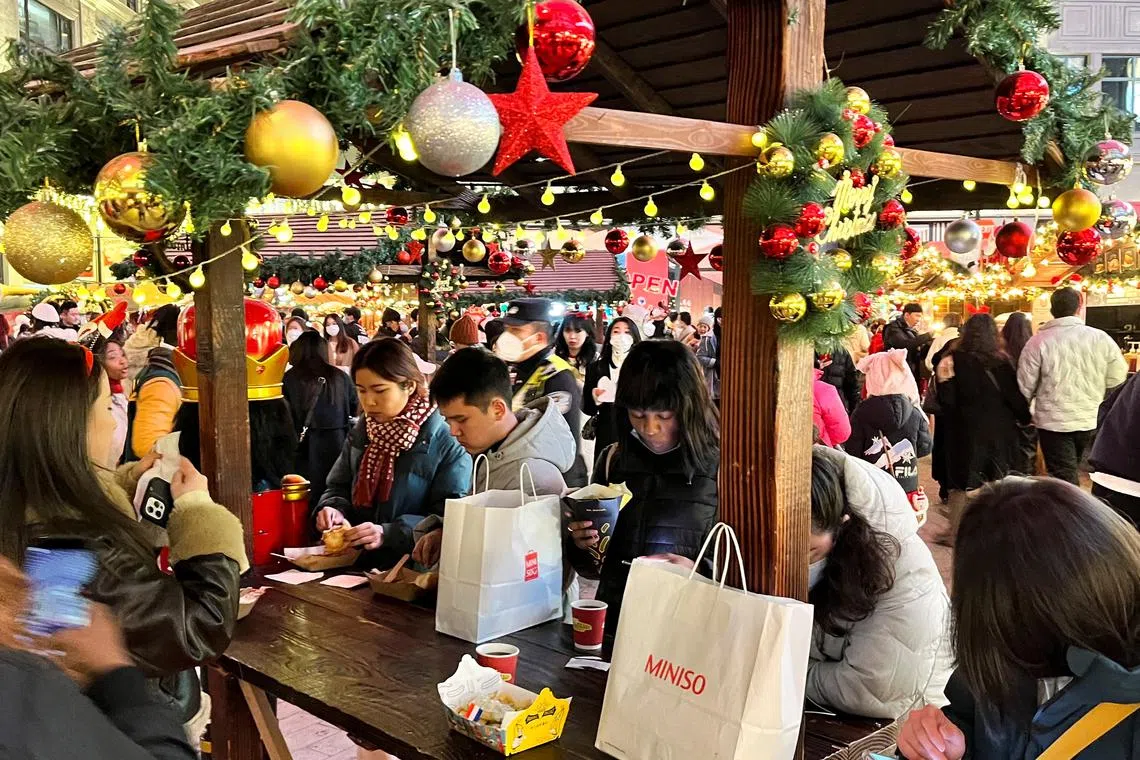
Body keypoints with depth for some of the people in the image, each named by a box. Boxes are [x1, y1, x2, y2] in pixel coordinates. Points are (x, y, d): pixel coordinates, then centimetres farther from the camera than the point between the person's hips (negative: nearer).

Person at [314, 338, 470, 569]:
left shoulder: (446, 443, -8)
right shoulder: (359, 434, 12)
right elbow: (339, 487, 22)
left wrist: (389, 533, -22)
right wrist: (333, 508, -1)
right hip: (358, 565, 5)